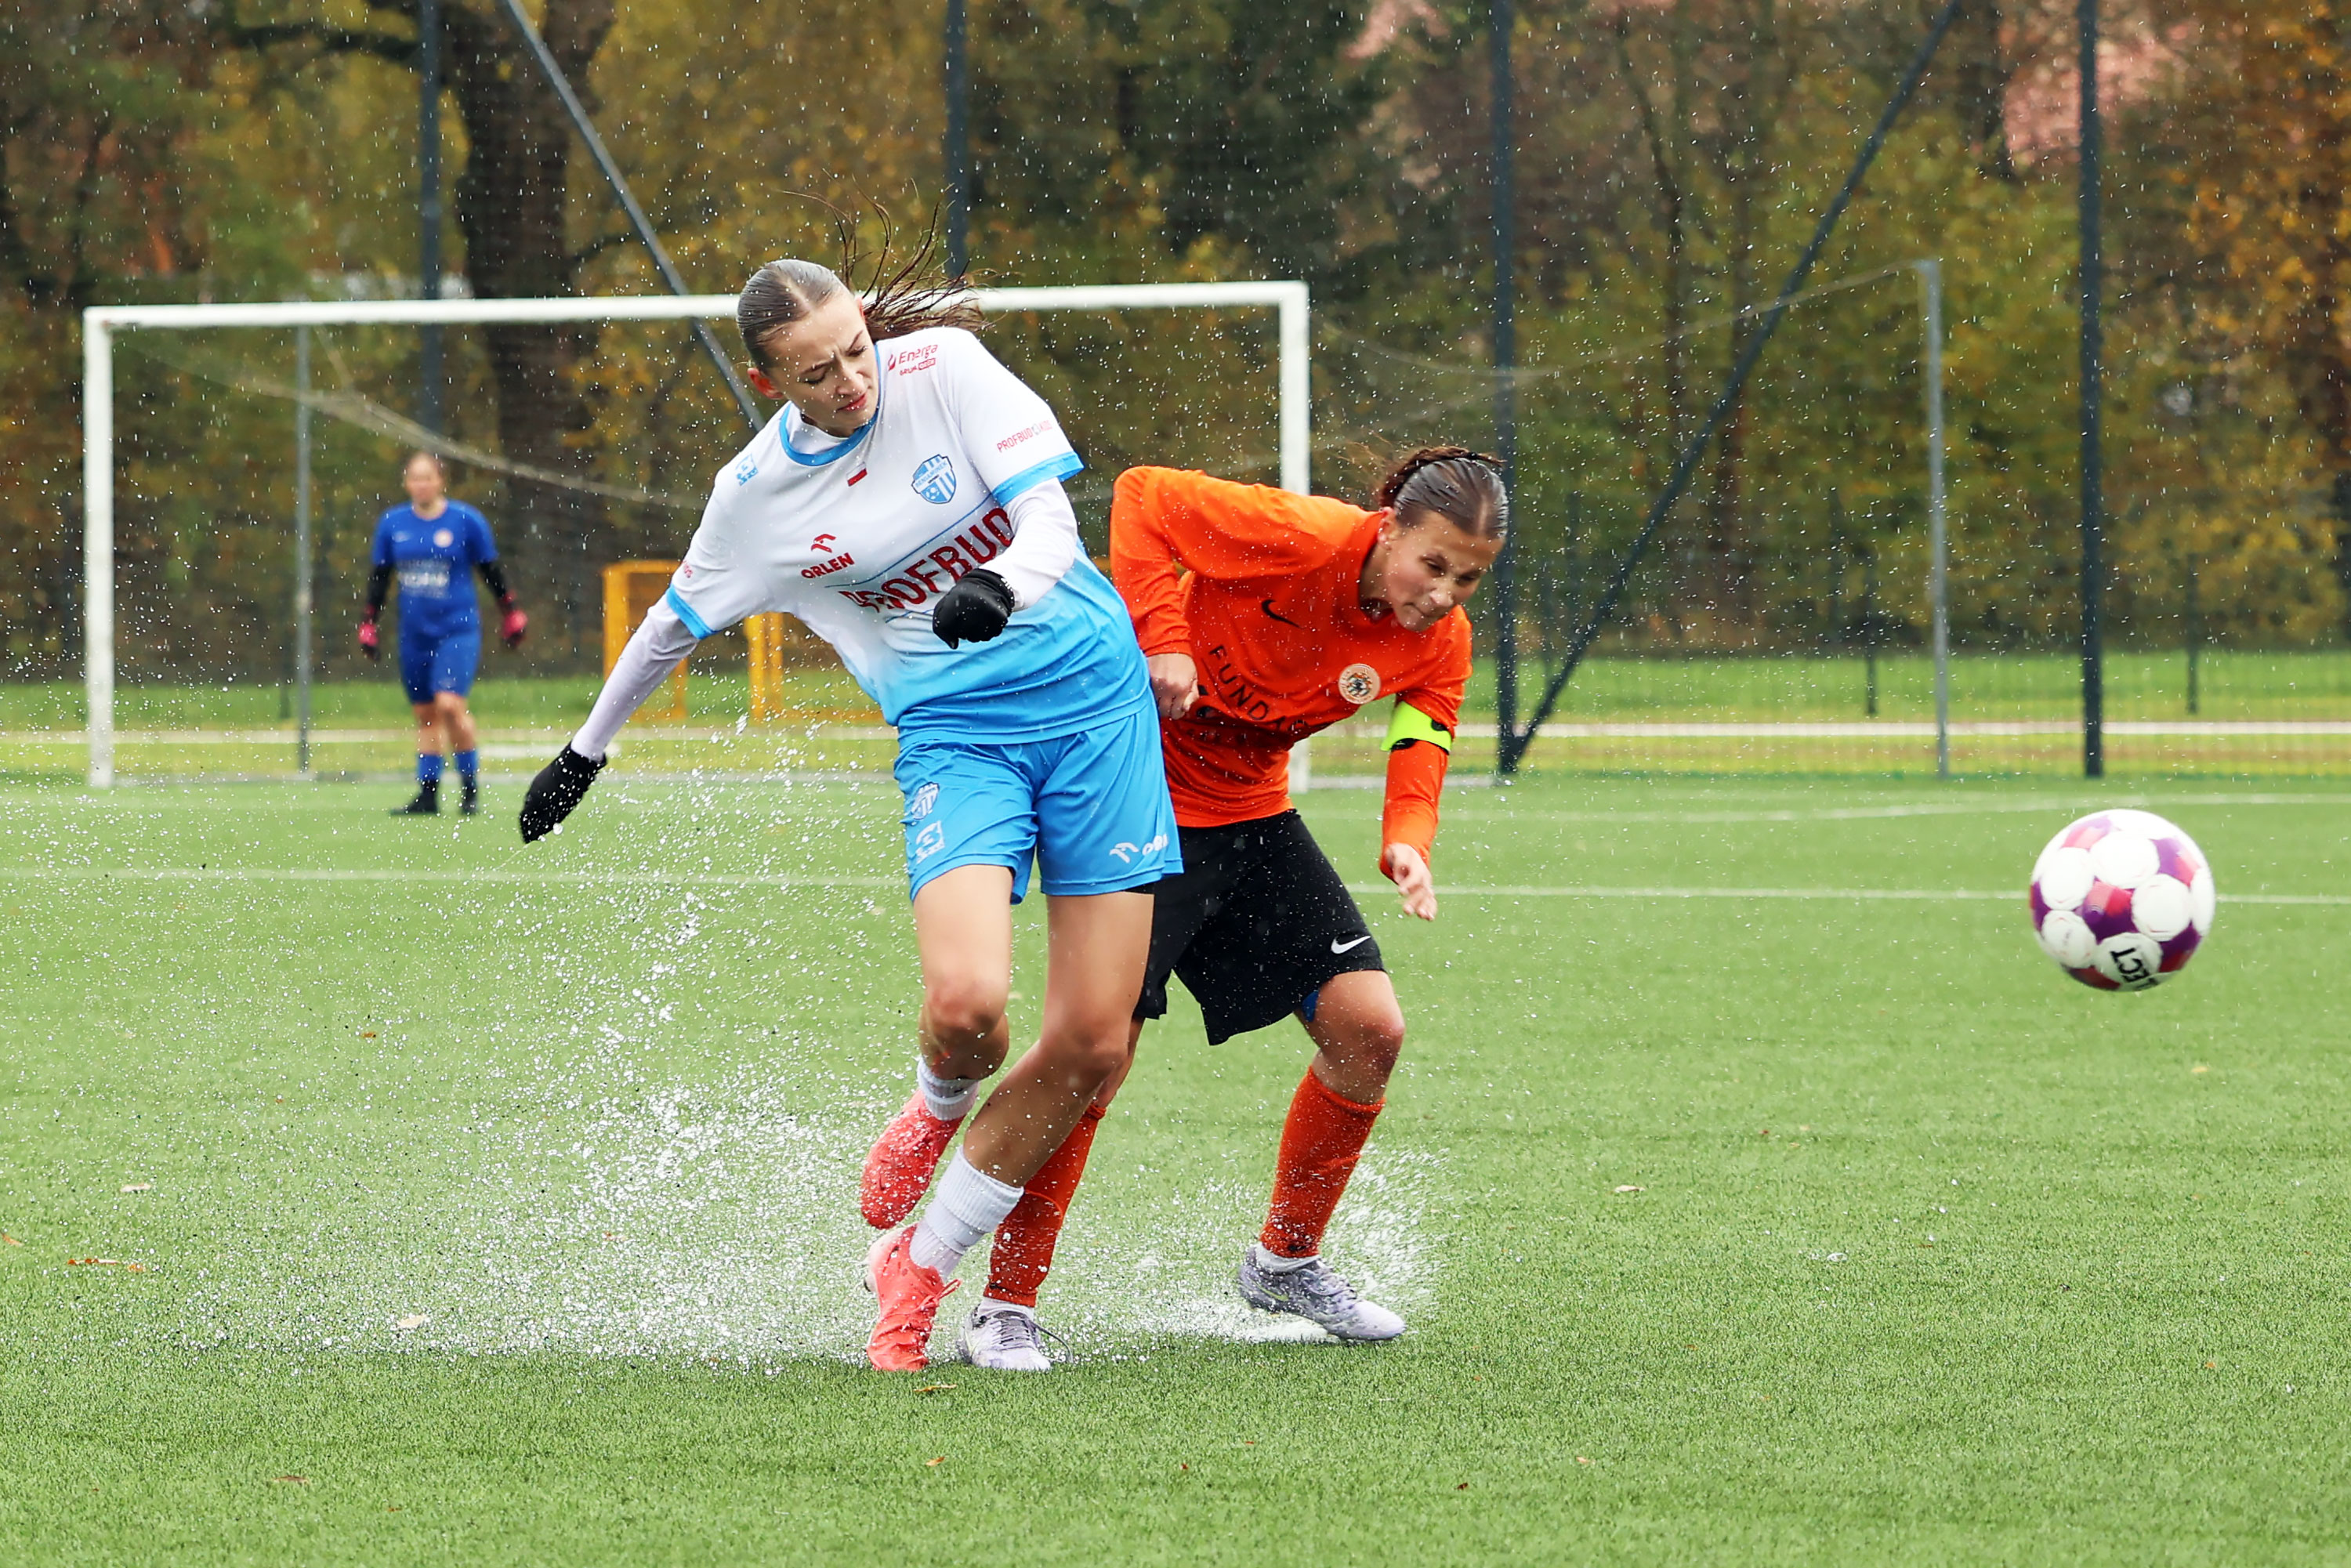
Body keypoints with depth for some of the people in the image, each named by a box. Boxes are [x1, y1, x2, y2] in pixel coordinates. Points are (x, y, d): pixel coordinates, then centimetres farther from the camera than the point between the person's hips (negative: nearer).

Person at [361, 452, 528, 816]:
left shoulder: (466, 520, -4)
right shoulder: (391, 524, 5)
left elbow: (491, 569, 5)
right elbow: (379, 577, 14)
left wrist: (511, 614, 9)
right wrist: (368, 625, 12)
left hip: (457, 630, -4)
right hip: (414, 633, 4)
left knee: (449, 704, -19)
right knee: (425, 714, 8)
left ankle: (471, 785, -6)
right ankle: (428, 794, 15)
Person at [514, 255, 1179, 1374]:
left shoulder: (943, 364, -6)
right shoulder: (756, 492, -2)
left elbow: (1050, 518, -10)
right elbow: (676, 622, 17)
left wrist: (1002, 587, -32)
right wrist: (587, 750, 27)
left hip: (1092, 693, 0)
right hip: (951, 732, 0)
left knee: (1093, 1043, -6)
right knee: (965, 1005, -26)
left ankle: (919, 1265, 11)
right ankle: (938, 1109, 14)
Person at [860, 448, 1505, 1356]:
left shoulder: (1439, 640, -5)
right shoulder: (1298, 538, -25)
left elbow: (1420, 753, -7)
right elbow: (1143, 498, -21)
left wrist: (1407, 846, -29)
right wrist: (1161, 641, -29)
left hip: (1253, 814, 7)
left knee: (1367, 1028, -1)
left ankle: (1285, 1262, 19)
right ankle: (1006, 1302, -1)